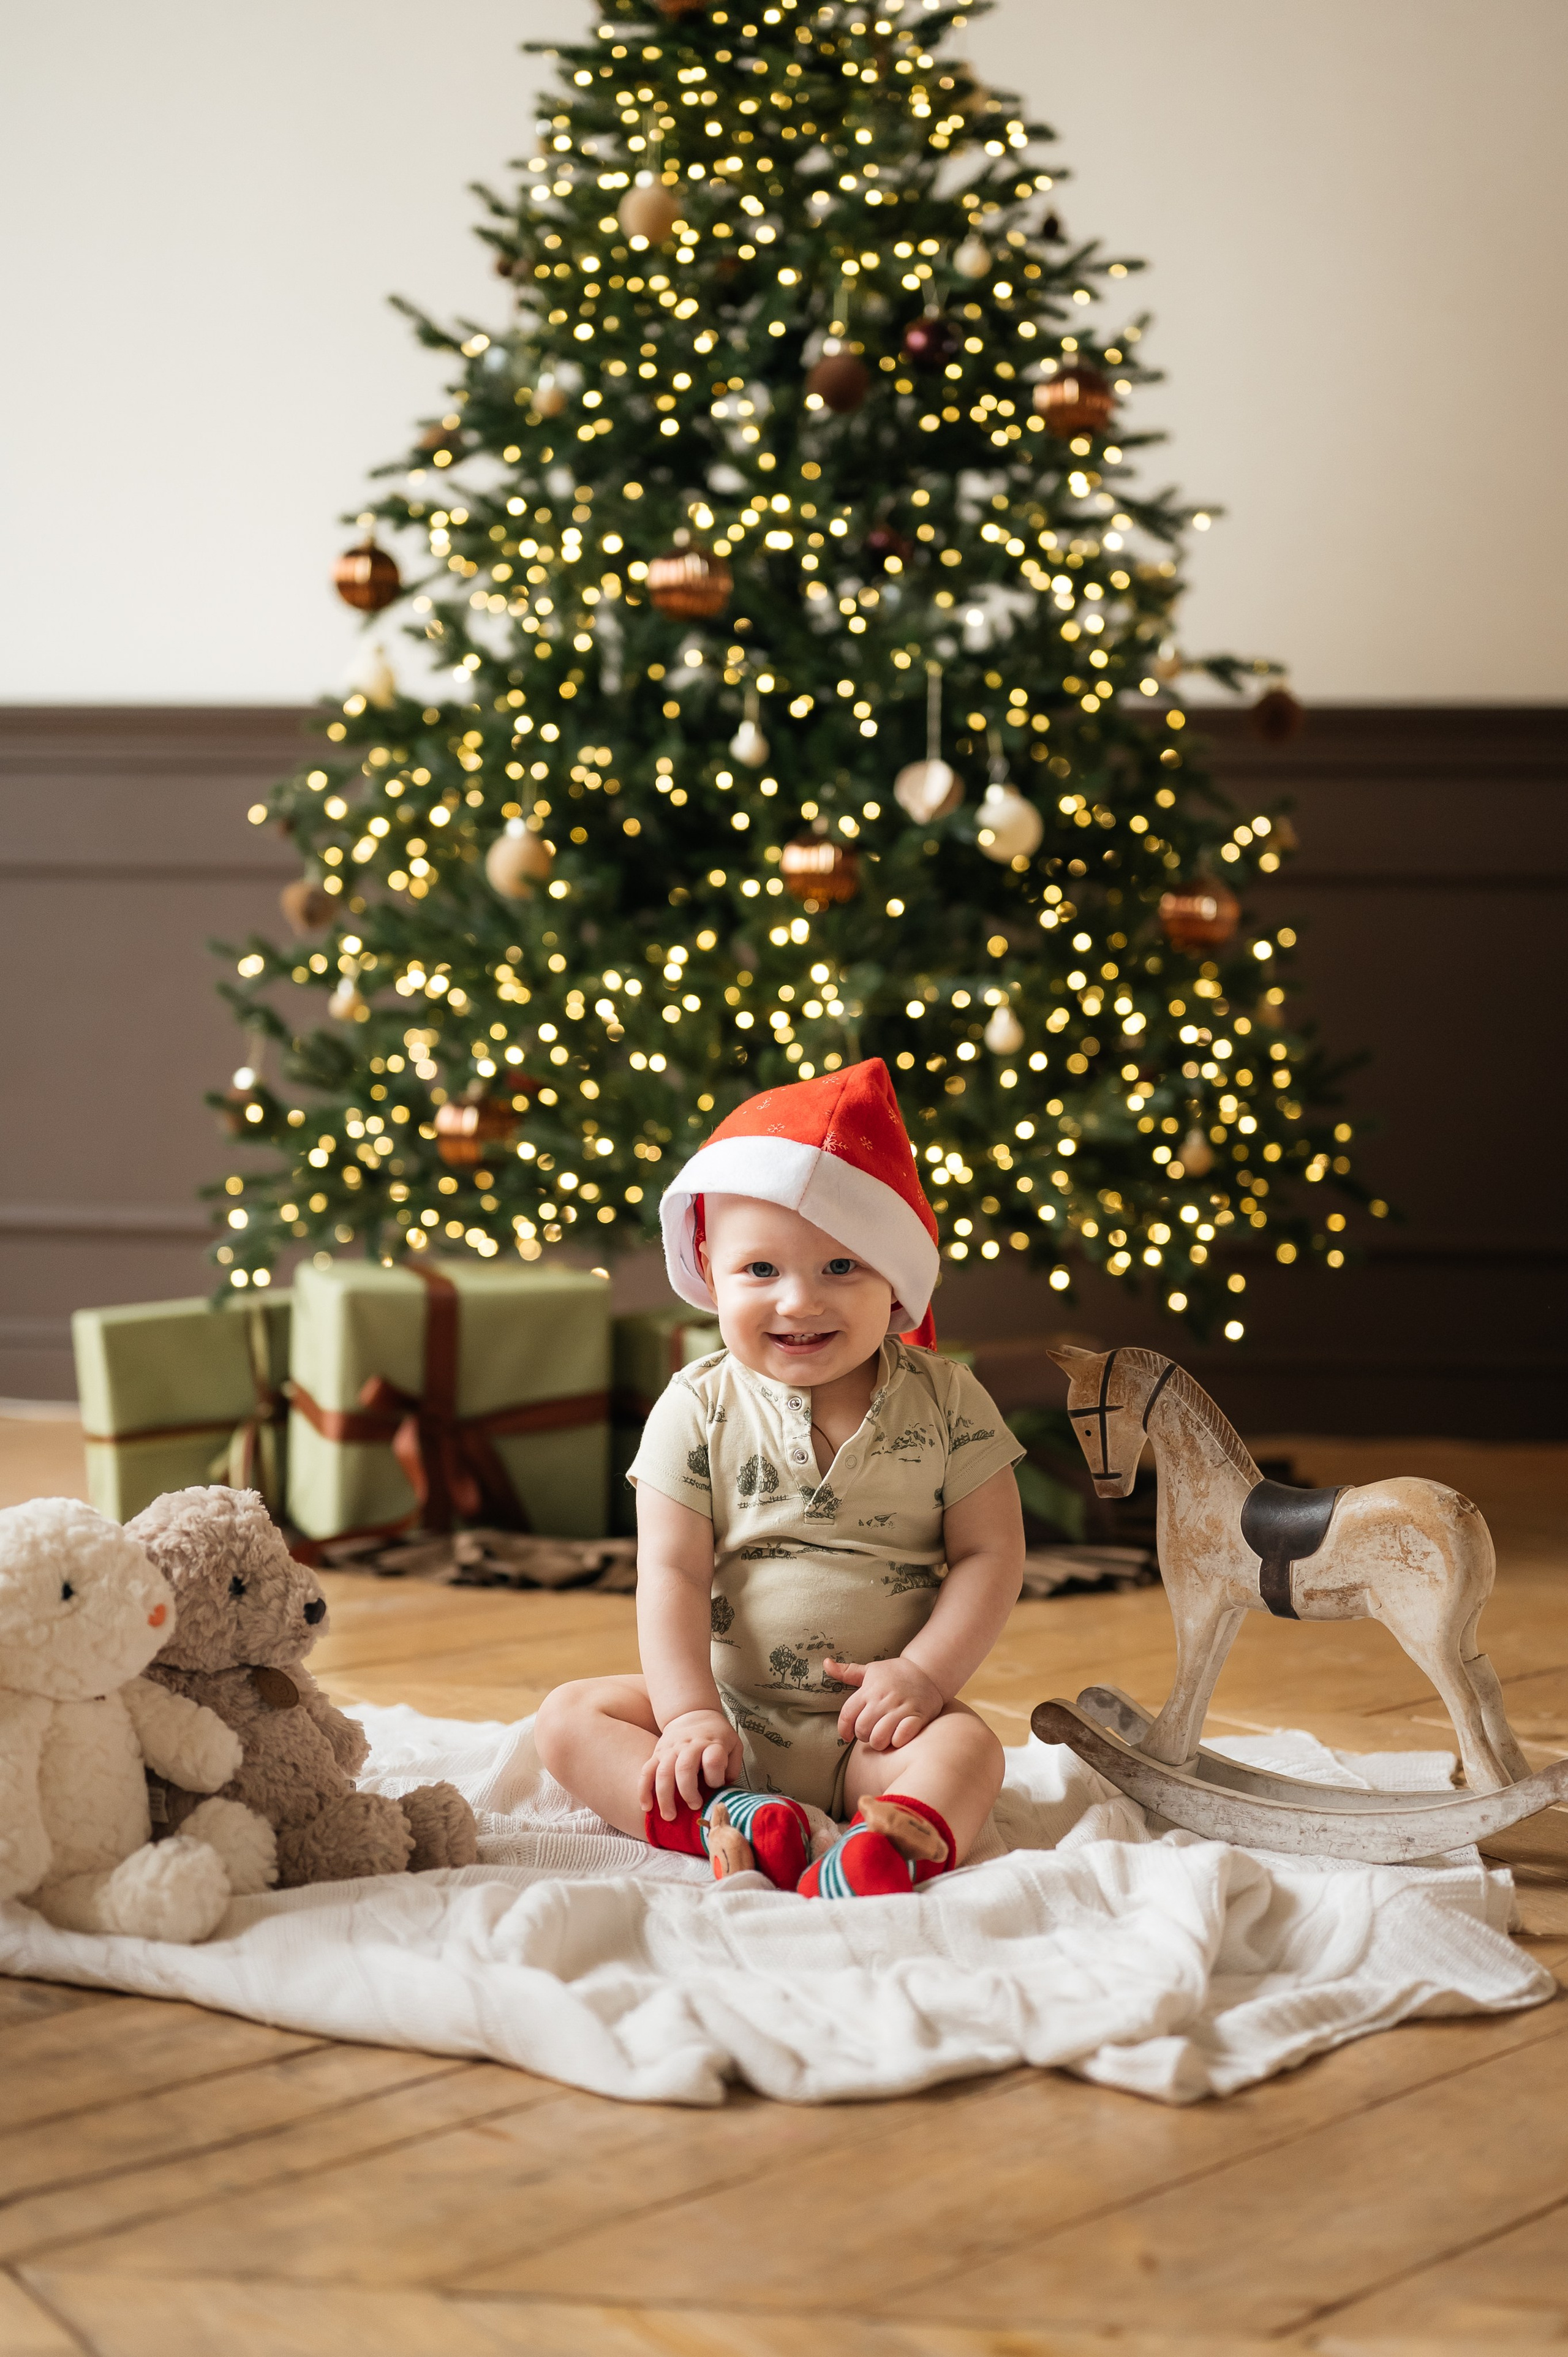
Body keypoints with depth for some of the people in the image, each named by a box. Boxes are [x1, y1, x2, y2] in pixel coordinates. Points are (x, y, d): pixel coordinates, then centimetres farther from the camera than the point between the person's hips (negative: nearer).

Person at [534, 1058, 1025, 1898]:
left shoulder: (944, 1403, -3)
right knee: (569, 1717, -17)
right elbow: (673, 1572, -7)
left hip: (870, 1731, -1)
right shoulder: (698, 1411, -3)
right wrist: (690, 1716, -18)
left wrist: (924, 1672, -14)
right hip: (731, 1711, 2)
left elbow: (990, 1554, -2)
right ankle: (718, 1820, -39)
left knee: (967, 1745, -31)